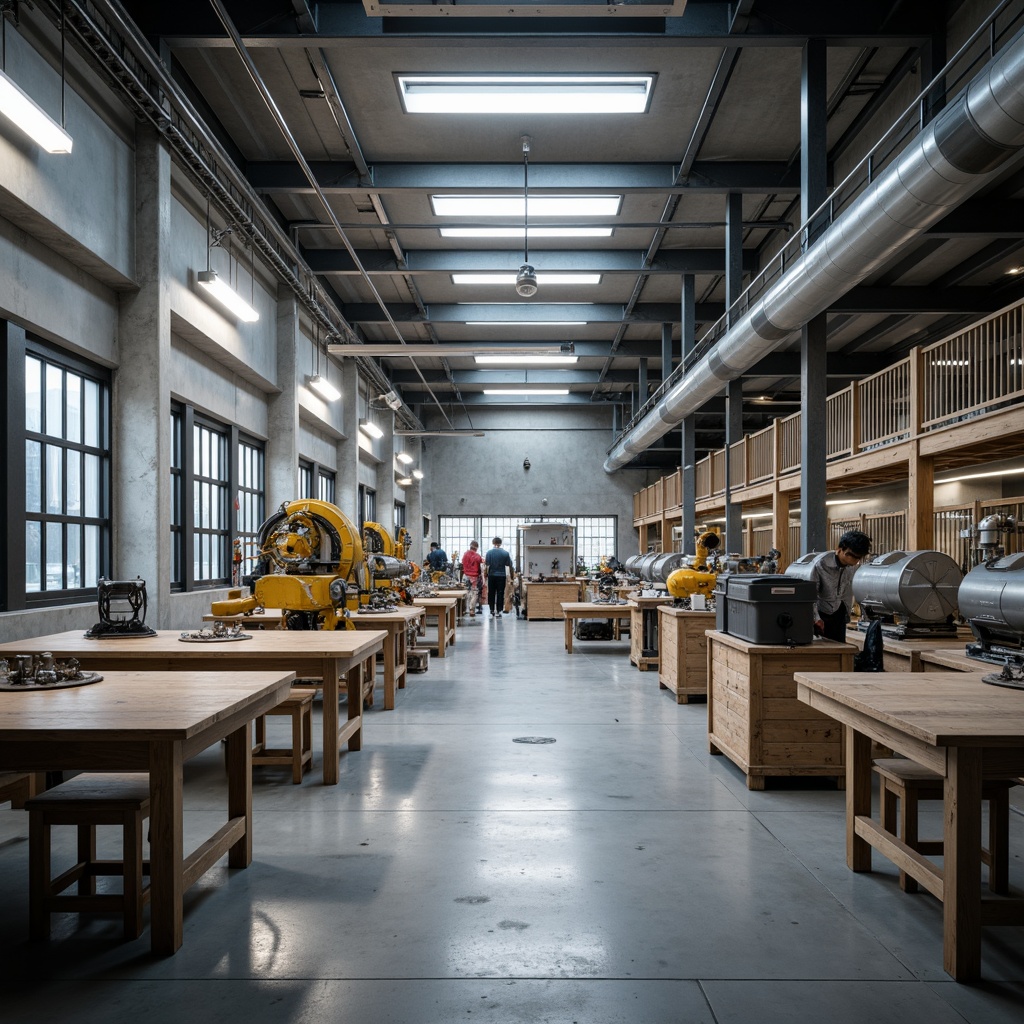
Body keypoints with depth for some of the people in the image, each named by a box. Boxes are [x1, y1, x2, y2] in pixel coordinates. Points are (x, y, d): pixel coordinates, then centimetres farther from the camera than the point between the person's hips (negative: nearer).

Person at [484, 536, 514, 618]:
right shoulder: (505, 553, -3)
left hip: (492, 576, 0)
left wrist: (485, 576, 4)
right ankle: (498, 612, 3)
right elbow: (509, 566, -1)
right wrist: (511, 577, 11)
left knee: (491, 594, 10)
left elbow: (487, 566, -6)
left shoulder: (489, 553, -4)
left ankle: (492, 611, 10)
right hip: (501, 576, 0)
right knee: (500, 594, 4)